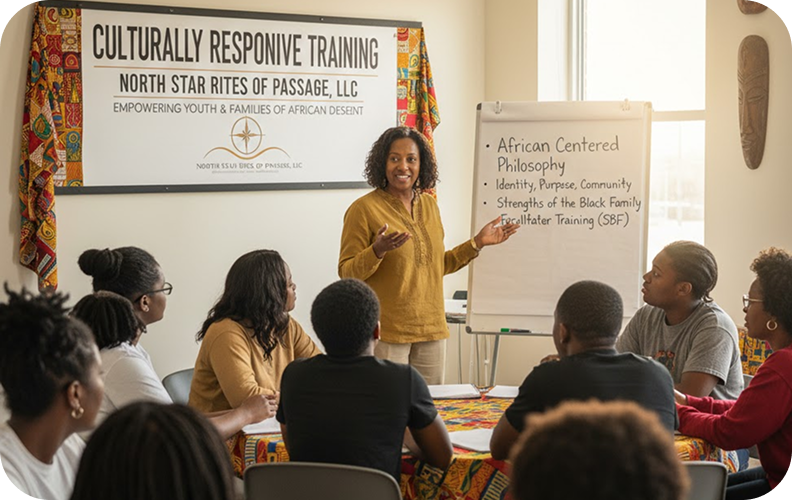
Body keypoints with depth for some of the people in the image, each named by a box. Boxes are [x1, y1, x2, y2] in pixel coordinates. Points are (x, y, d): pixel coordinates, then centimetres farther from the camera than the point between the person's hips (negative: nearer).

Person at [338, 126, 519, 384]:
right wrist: (377, 251, -26)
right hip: (386, 333, -6)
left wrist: (477, 243, 14)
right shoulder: (364, 209, -7)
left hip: (432, 331, 6)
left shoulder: (428, 204, 12)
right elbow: (347, 273, -9)